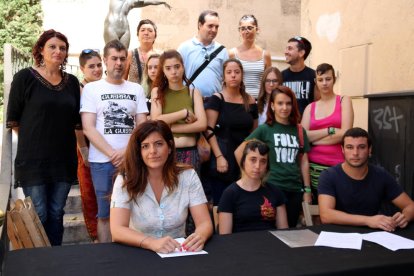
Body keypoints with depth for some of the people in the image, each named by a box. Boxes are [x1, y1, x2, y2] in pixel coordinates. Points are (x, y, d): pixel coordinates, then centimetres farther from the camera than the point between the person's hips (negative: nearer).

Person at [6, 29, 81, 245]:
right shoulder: (25, 77, -3)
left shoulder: (71, 82, 9)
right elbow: (13, 120, 0)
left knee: (56, 214, 11)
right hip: (33, 161, -3)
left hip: (64, 160, 4)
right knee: (38, 215, 1)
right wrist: (34, 141, 3)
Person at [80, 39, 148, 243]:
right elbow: (88, 128, -4)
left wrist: (126, 151, -10)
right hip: (102, 161, -2)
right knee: (105, 214, 5)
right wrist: (112, 154, -12)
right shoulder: (91, 88, 4)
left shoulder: (136, 89, 11)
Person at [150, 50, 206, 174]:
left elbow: (202, 124, -6)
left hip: (189, 153, 1)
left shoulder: (193, 92, 6)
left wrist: (169, 128, -9)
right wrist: (185, 113, -8)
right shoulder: (157, 91, 5)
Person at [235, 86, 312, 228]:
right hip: (273, 188, -3)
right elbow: (239, 152, -4)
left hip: (295, 190, 4)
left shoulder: (299, 130, 7)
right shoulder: (265, 129, -4)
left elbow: (304, 161, 10)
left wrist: (307, 190, 7)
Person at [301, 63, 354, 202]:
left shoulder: (344, 101, 5)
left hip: (337, 165, -2)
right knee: (315, 206, 4)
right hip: (313, 165, 2)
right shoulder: (310, 107, 12)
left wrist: (314, 139, -4)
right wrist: (330, 130, -10)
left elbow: (345, 133, -7)